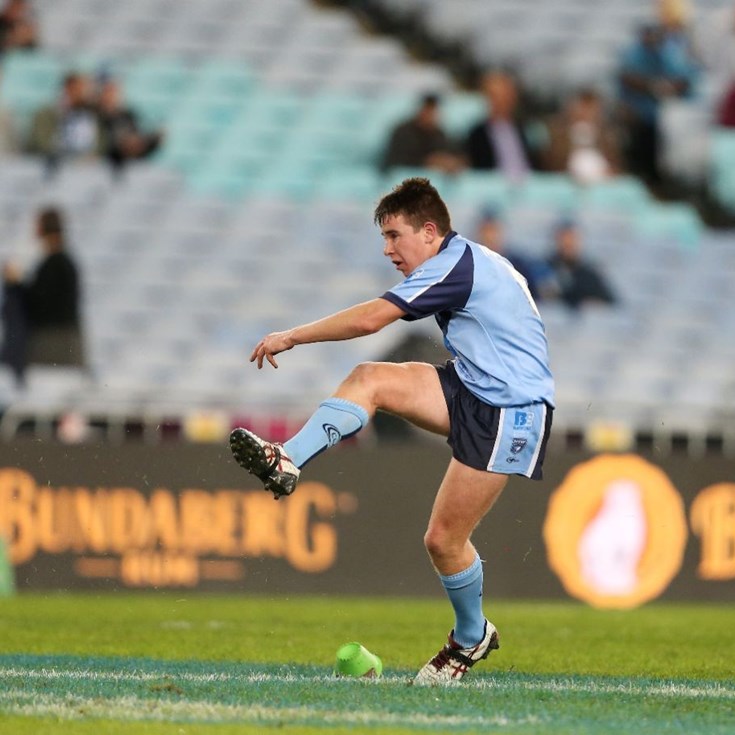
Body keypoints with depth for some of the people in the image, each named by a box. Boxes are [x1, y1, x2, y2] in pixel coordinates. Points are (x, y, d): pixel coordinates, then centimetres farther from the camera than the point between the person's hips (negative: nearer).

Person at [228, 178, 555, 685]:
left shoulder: (455, 263, -17)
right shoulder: (464, 260, 13)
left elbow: (368, 320, -22)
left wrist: (291, 337, -13)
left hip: (511, 413, -10)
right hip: (474, 394, 10)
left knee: (444, 539, -5)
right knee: (369, 380, -8)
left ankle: (471, 639, 18)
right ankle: (286, 463, -14)